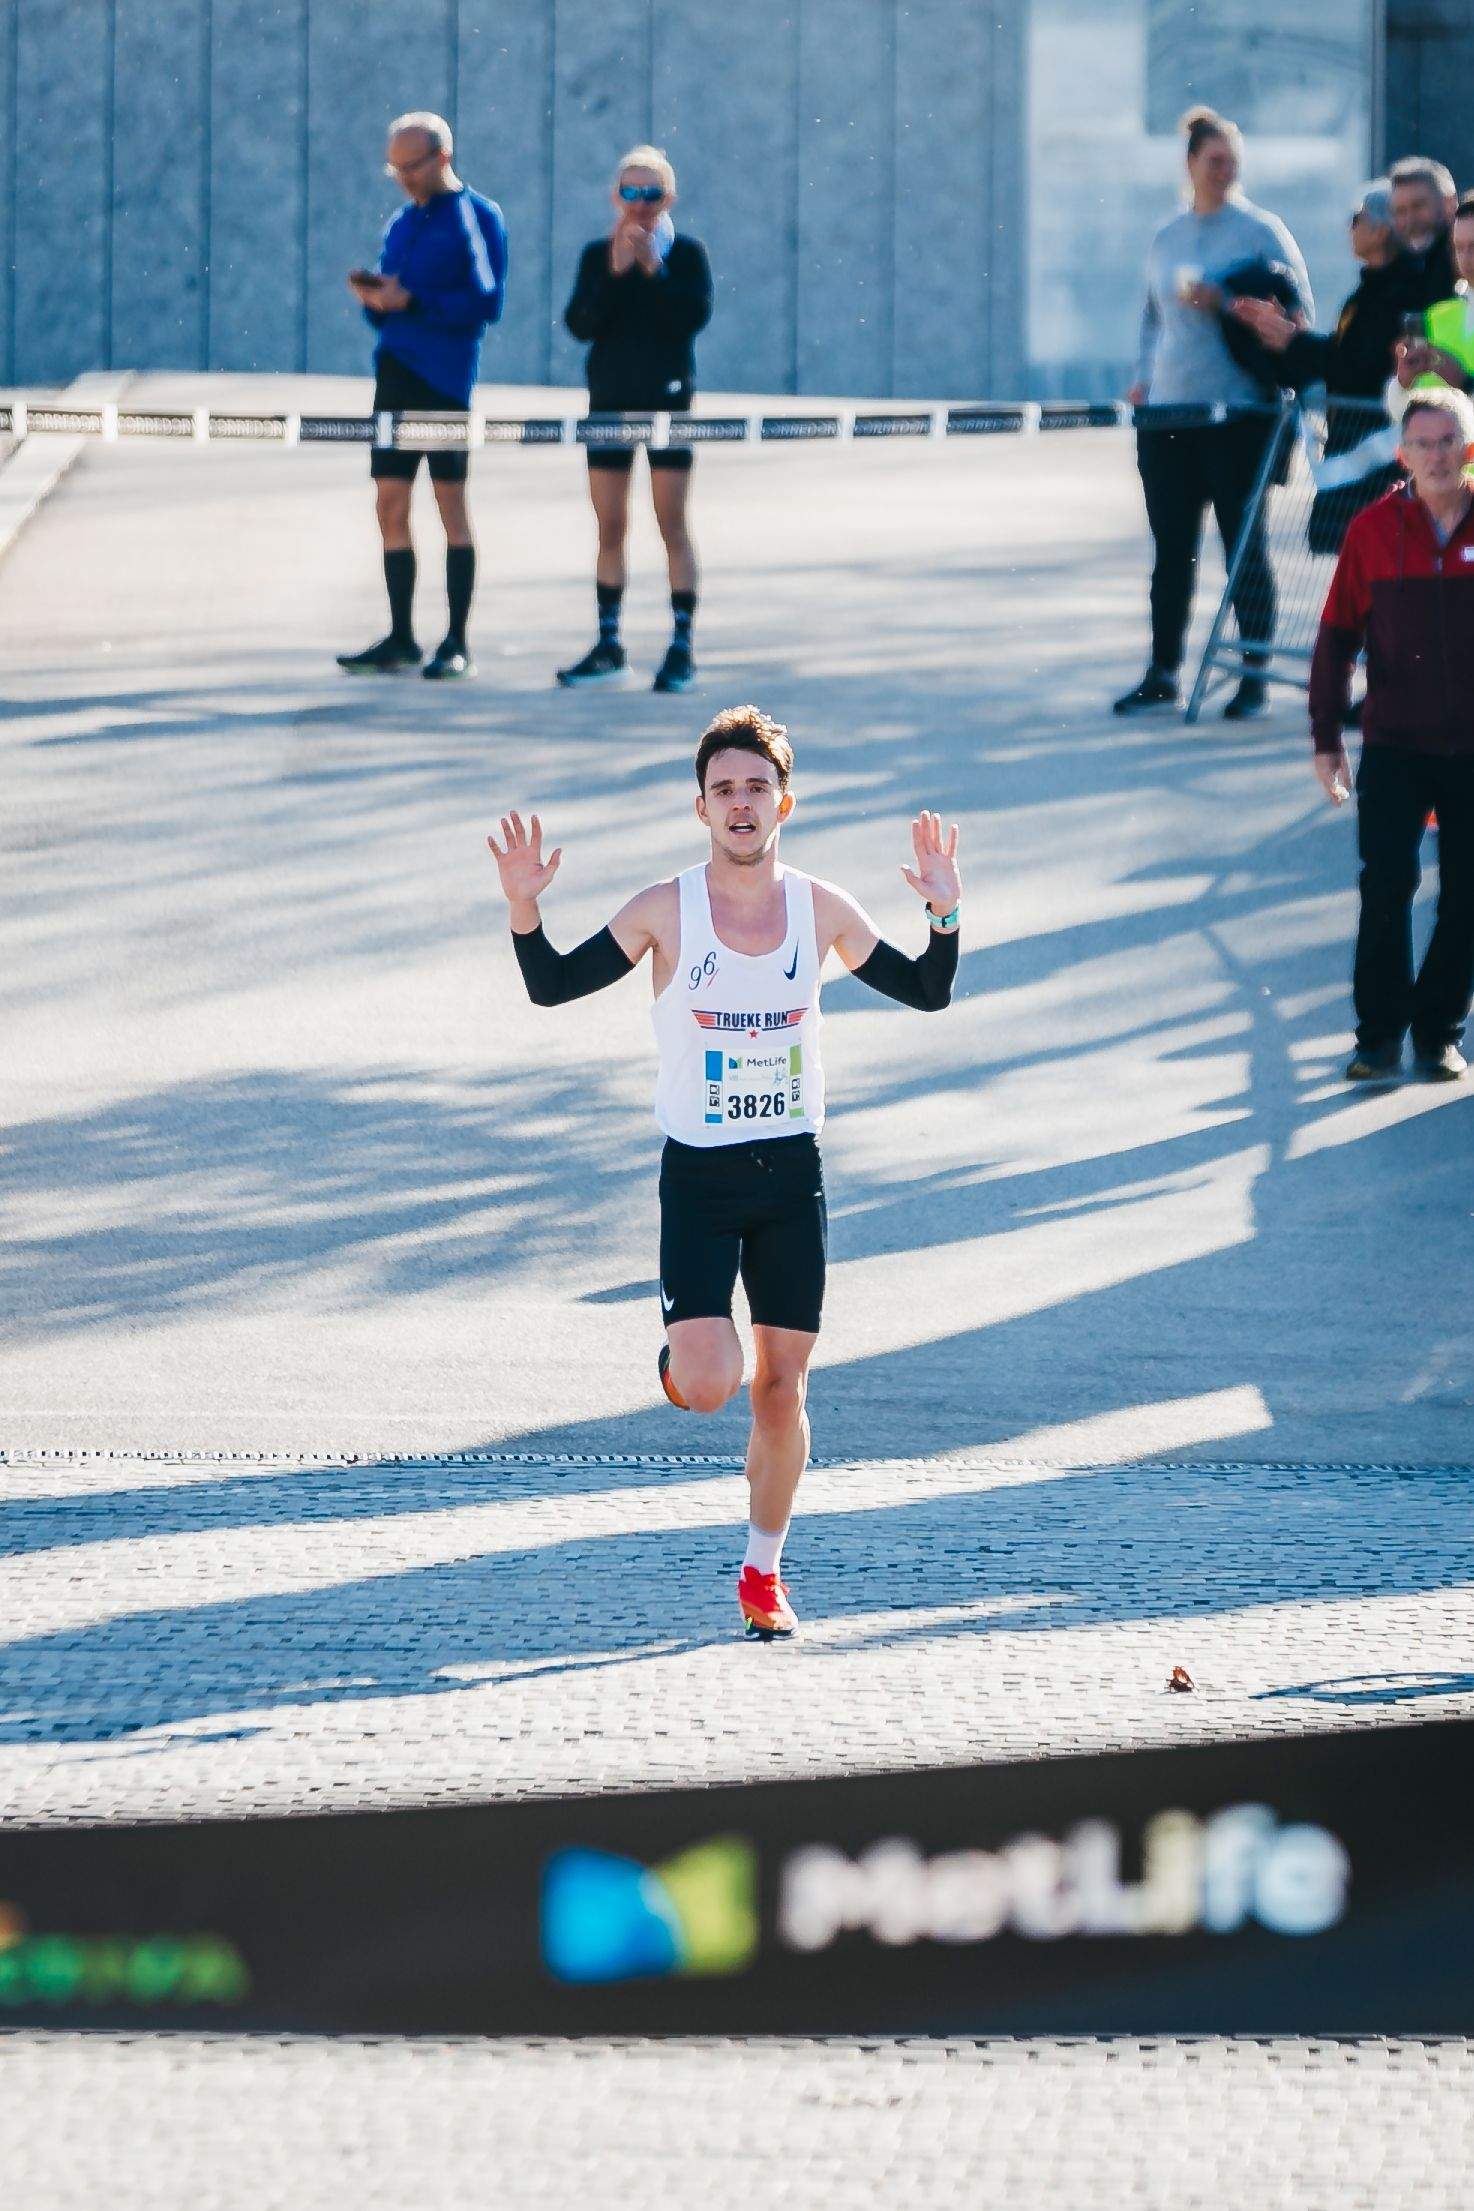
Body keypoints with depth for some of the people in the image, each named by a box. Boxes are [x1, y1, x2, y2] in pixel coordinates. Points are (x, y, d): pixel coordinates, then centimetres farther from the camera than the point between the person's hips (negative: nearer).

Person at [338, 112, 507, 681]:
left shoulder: (477, 217, -3)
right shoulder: (402, 224, 18)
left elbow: (485, 303, -12)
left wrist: (411, 301, -17)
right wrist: (373, 299, -1)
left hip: (444, 373, -7)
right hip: (396, 371, 7)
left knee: (450, 500, -4)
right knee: (391, 503, 6)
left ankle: (457, 644, -1)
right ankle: (400, 639, 11)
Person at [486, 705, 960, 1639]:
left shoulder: (821, 909, 0)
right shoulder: (667, 911, -7)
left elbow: (927, 994, 8)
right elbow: (553, 986, -5)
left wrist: (944, 914, -10)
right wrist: (523, 910, -22)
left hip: (793, 1174, 2)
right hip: (698, 1176, -2)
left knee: (782, 1388, 4)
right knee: (708, 1384, -17)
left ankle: (764, 1573, 21)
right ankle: (681, 1347, 21)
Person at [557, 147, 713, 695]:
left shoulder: (687, 253, -2)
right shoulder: (596, 255, 5)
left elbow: (695, 315, -16)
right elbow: (581, 324, -6)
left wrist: (654, 268, -19)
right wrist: (614, 273, -17)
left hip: (667, 399, -3)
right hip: (609, 401, 3)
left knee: (673, 523, -3)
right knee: (610, 526, 8)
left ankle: (682, 648, 0)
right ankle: (608, 645, 16)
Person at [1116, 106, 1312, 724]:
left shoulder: (1261, 232, 0)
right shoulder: (1167, 238, 16)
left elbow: (1299, 313, -3)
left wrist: (1225, 304, -15)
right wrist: (1145, 376, 11)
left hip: (1238, 411, -5)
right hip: (1167, 410, 5)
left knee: (1243, 540, -3)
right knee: (1171, 545, 8)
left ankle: (1254, 677, 3)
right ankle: (1162, 674, 15)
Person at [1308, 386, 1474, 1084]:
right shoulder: (1375, 529, -3)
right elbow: (1337, 637, 2)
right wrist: (1326, 738, 0)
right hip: (1394, 745, 0)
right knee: (1386, 886, -6)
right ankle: (1379, 1033, 3)